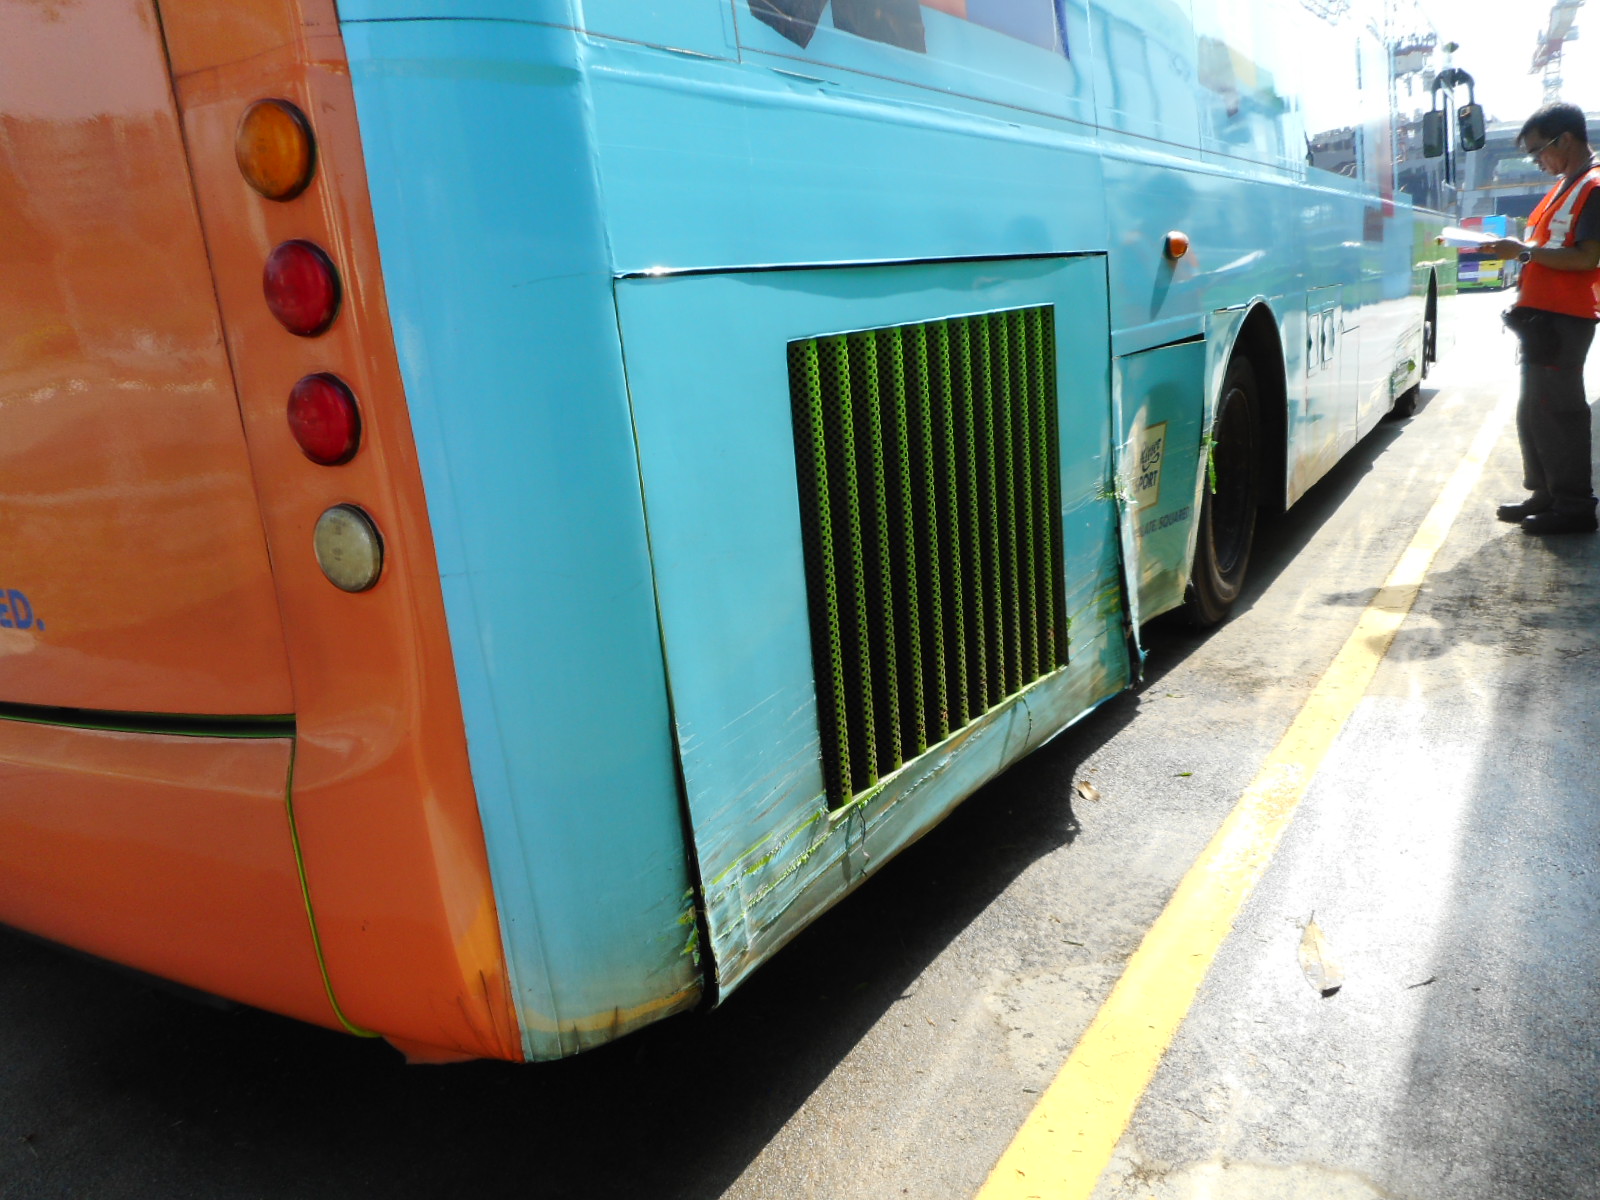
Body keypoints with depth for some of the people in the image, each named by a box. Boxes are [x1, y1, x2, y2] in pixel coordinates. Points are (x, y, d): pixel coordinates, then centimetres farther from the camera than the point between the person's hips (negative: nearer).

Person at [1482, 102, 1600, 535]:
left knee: (1558, 409, -8)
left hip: (1564, 317, -10)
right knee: (1534, 409, 15)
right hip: (1541, 314, 10)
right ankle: (1546, 494, 25)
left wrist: (1524, 251, -19)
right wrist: (1515, 249, 8)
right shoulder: (1565, 186, 18)